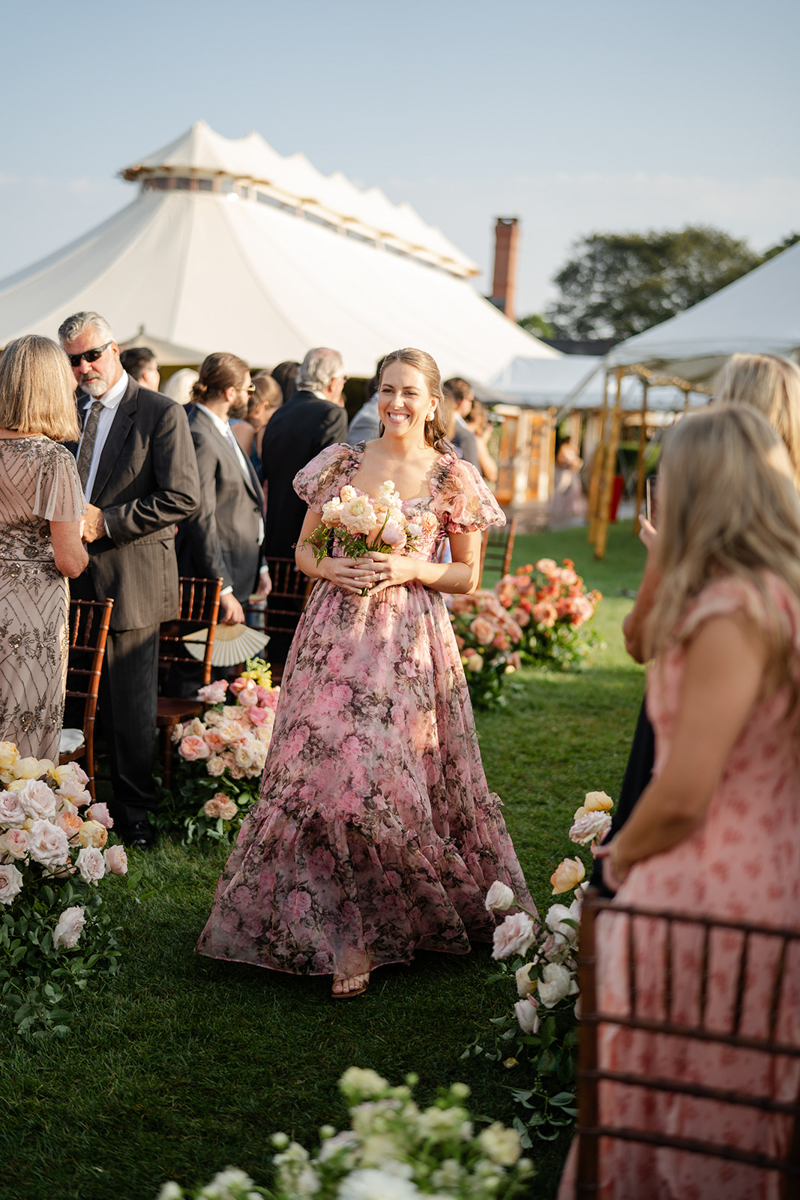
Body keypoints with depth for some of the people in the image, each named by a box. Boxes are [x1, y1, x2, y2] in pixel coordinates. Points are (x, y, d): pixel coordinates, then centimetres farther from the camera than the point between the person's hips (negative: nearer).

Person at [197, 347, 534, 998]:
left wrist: (410, 569, -11)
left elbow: (468, 576, 6)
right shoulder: (342, 462, 8)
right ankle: (347, 937, 5)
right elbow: (304, 548, 14)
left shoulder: (453, 477, 3)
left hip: (409, 643, -2)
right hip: (336, 635, 2)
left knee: (395, 775, -2)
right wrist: (331, 567, -7)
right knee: (325, 768, -5)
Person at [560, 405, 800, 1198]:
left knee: (668, 1118, 8)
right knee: (732, 1122, 20)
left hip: (705, 894, -9)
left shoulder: (733, 610, -22)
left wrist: (620, 857, -4)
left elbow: (682, 797, -19)